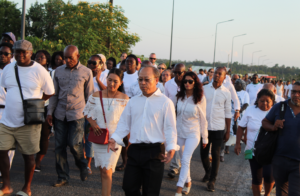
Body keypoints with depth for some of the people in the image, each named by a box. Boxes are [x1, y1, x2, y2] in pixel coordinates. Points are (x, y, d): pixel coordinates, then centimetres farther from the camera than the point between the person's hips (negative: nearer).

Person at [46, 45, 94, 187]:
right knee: (59, 146, 4)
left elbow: (89, 95, 4)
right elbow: (54, 93, 11)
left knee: (74, 144, -7)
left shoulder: (86, 72, 0)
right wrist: (50, 111, 6)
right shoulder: (59, 71, 7)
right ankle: (62, 177, 16)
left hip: (77, 114, -3)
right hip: (60, 114, 3)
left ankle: (83, 166, 23)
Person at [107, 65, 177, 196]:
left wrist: (171, 148, -19)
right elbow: (124, 123, 14)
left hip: (154, 151, -4)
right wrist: (114, 138, -3)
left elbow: (170, 127, -5)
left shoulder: (165, 102, -1)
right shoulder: (133, 101, 13)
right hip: (134, 150, 4)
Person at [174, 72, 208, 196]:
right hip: (180, 132, 4)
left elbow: (203, 119, -5)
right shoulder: (180, 96, 0)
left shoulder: (200, 98, -9)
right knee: (183, 160, 13)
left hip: (193, 133, -4)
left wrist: (205, 138, -1)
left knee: (185, 160, -12)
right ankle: (188, 182, 33)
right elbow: (177, 114, 8)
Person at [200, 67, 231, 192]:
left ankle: (212, 180, 16)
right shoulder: (204, 89, 1)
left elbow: (228, 113, 4)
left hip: (218, 128, -1)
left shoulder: (226, 93, -1)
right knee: (203, 153, 8)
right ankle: (208, 172, 35)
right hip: (204, 126, 1)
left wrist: (228, 131, 3)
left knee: (215, 155, 2)